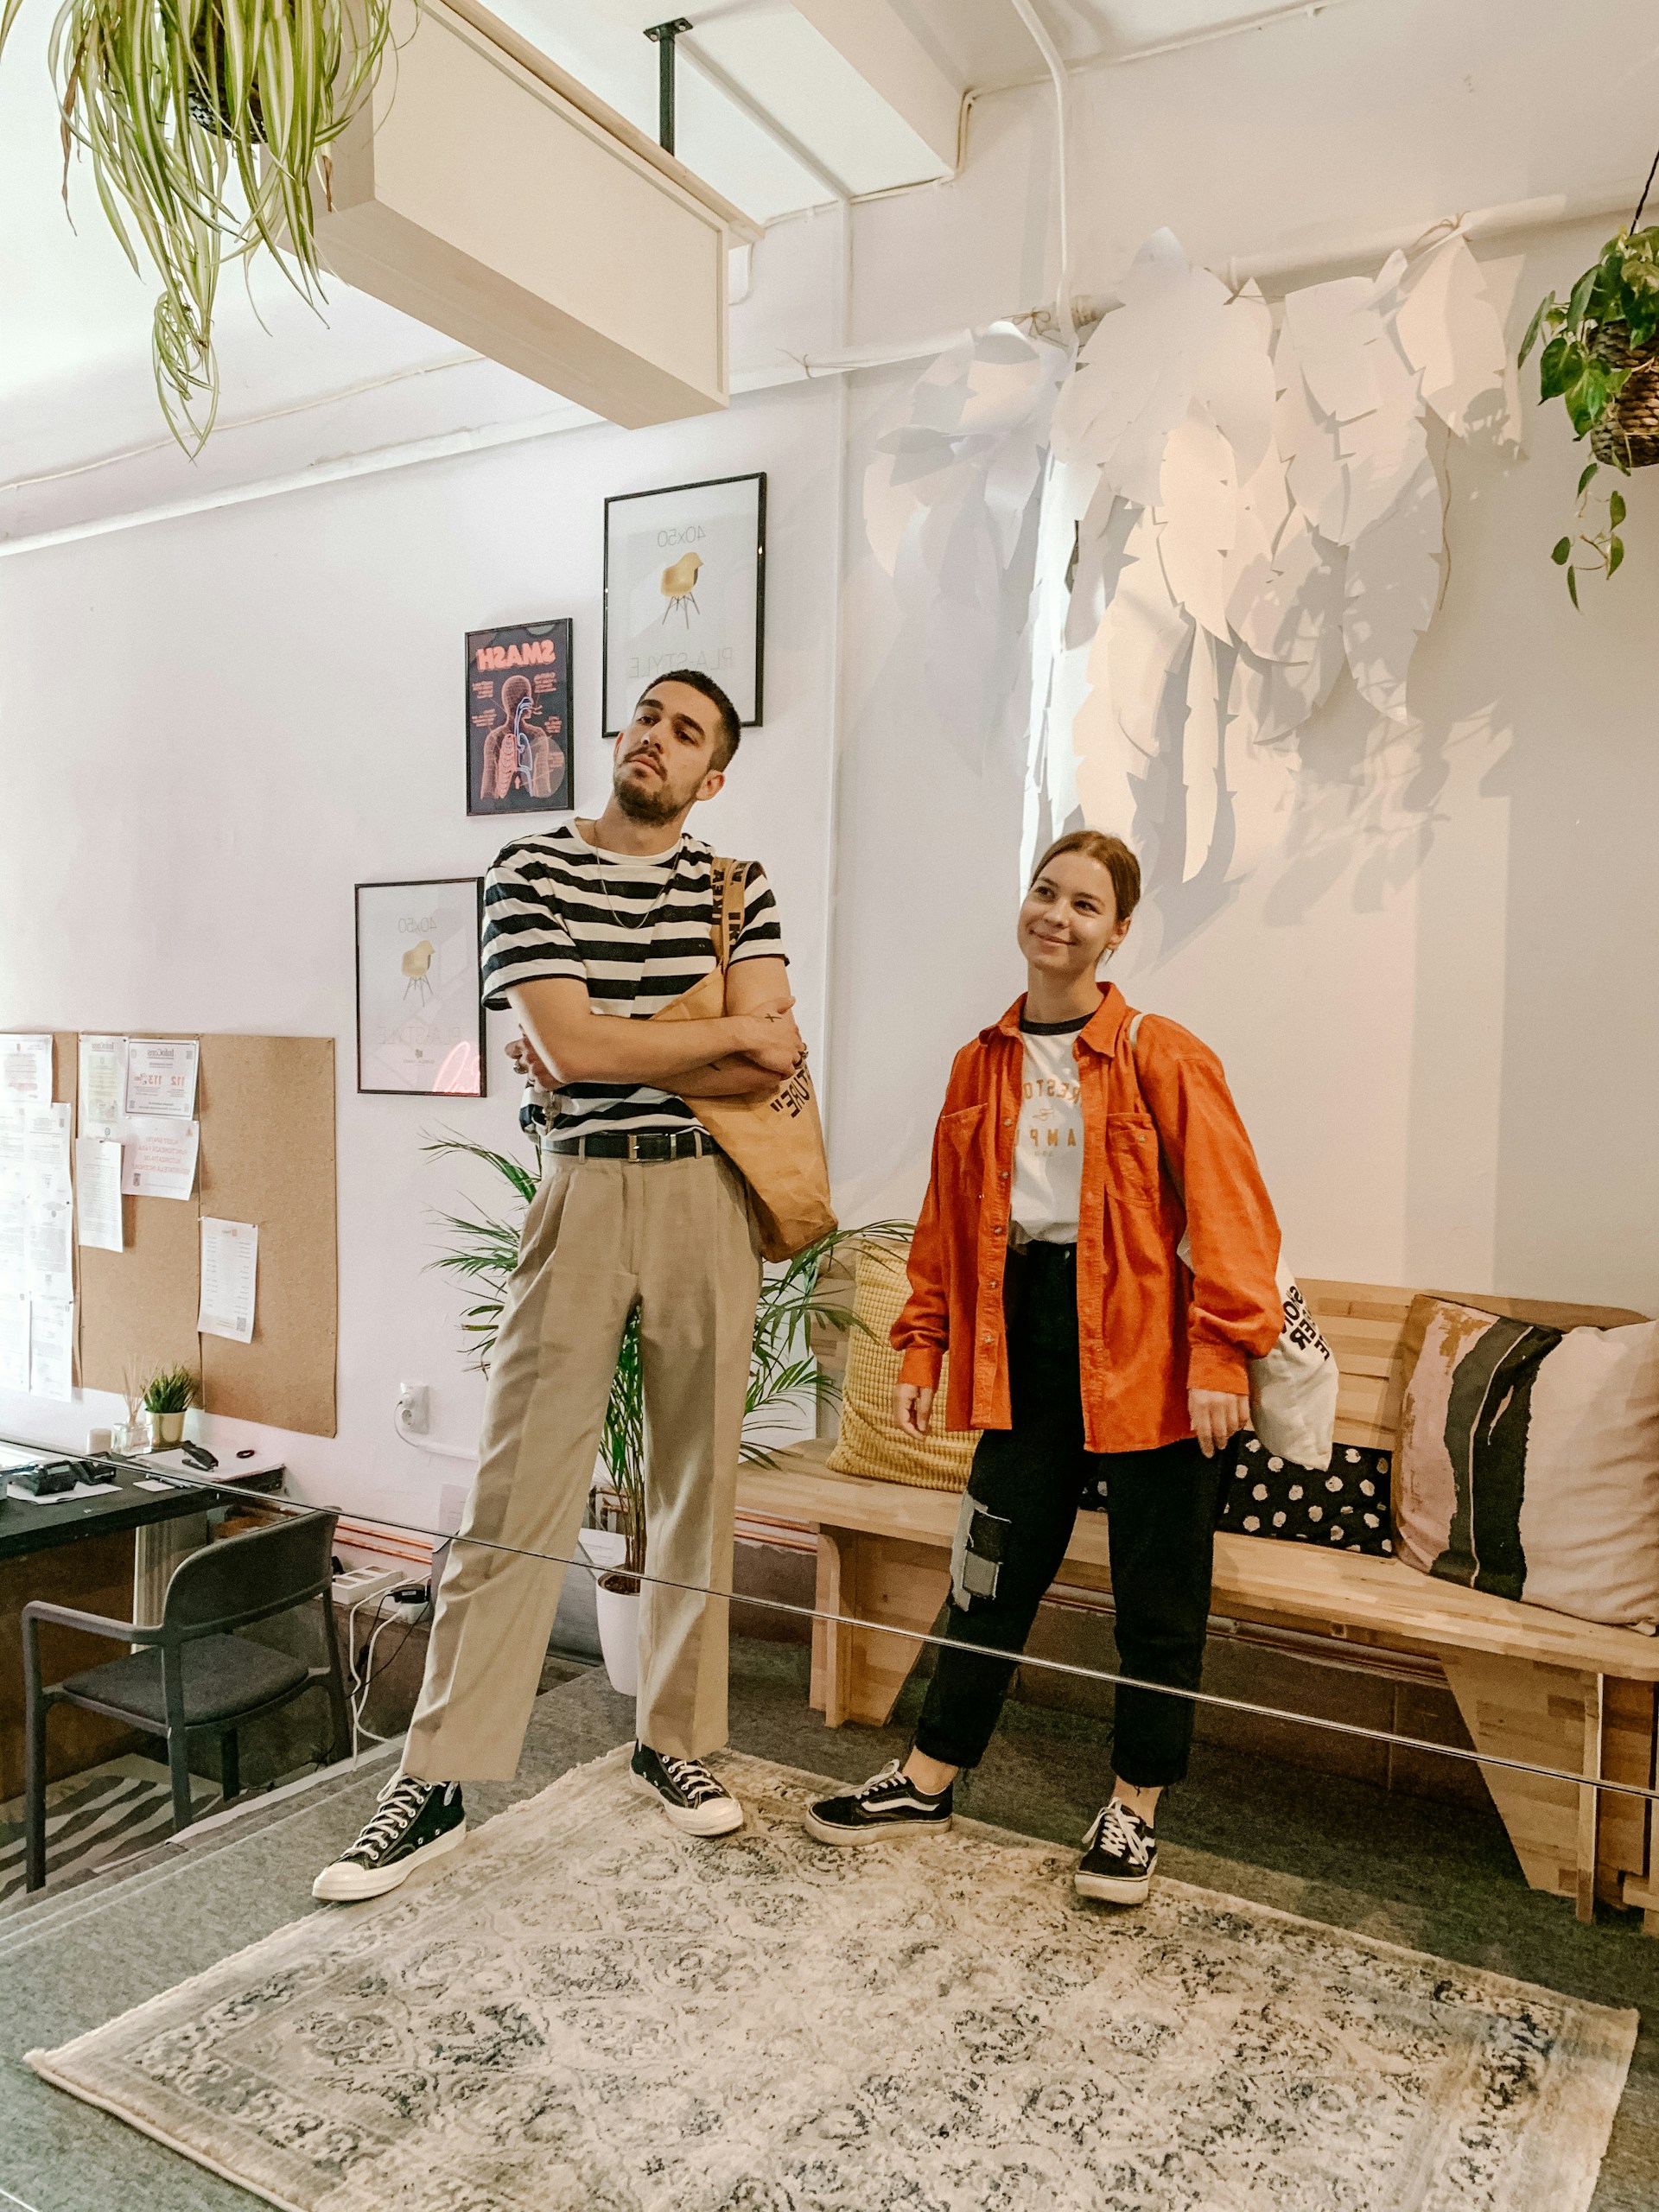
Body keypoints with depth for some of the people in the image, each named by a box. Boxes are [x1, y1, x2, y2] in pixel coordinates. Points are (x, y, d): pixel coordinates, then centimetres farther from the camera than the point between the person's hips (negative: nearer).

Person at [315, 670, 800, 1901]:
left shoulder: (738, 889, 8)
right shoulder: (533, 872, 3)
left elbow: (772, 1068, -5)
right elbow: (568, 1045, -11)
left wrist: (615, 1053, -10)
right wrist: (731, 1034, -6)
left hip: (709, 1194, 2)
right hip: (584, 1193, -2)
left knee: (699, 1477, 9)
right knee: (521, 1484, -2)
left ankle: (677, 1741, 25)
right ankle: (437, 1784, 8)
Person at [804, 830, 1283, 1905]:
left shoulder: (1163, 1058, -6)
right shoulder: (983, 1064, 9)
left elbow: (1229, 1213, -10)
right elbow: (947, 1221, 13)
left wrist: (1222, 1354, -16)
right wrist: (924, 1345, 10)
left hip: (1144, 1347, -4)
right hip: (1023, 1342, 4)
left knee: (1158, 1591, 8)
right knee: (995, 1569, 14)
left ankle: (1135, 1808, 28)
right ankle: (929, 1781, 31)